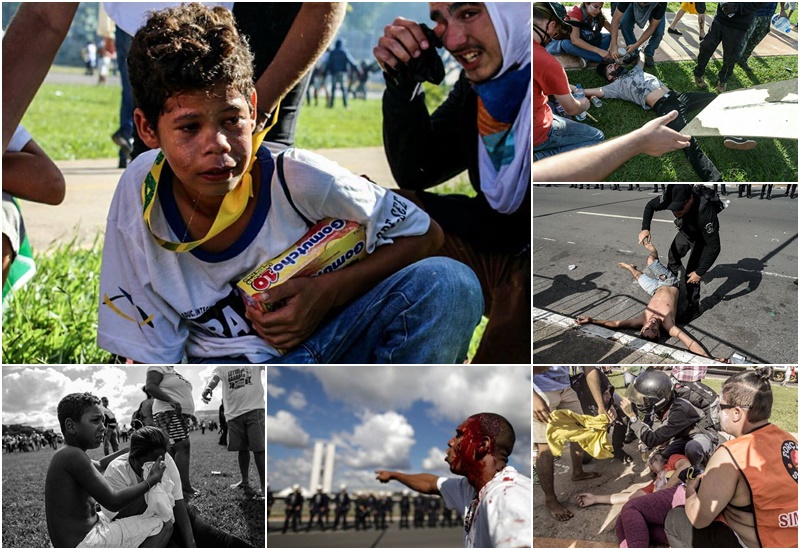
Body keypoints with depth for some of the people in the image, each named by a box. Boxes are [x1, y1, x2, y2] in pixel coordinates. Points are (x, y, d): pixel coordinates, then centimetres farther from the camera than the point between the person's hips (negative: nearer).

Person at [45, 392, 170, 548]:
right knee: (164, 526, -8)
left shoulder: (64, 455, 12)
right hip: (83, 542, -11)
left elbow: (99, 465, 34)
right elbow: (112, 502, -22)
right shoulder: (73, 455, -20)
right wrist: (151, 480, -9)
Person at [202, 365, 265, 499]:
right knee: (242, 448, 15)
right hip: (234, 412, 4)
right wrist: (207, 388, -39)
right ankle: (245, 481, 32)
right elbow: (214, 378, -16)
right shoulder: (222, 366, 4)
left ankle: (264, 486, -6)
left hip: (254, 409, -4)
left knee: (258, 448, -8)